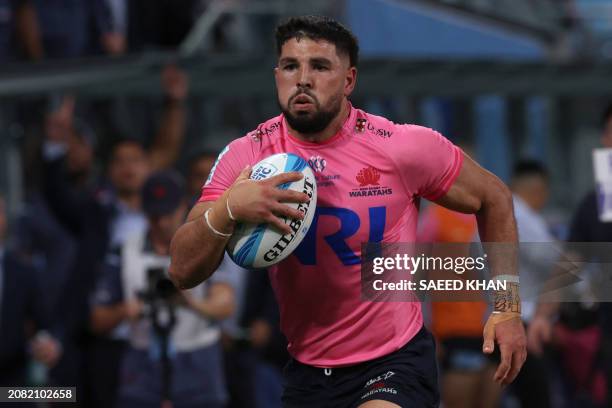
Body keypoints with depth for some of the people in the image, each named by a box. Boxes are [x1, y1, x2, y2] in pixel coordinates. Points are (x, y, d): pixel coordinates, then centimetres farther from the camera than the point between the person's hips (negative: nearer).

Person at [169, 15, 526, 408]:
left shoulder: (404, 147, -11)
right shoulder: (247, 155, -6)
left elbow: (493, 198, 5)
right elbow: (183, 272, -11)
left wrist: (507, 308, 0)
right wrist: (228, 210, -31)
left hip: (396, 361, -4)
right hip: (307, 372, 4)